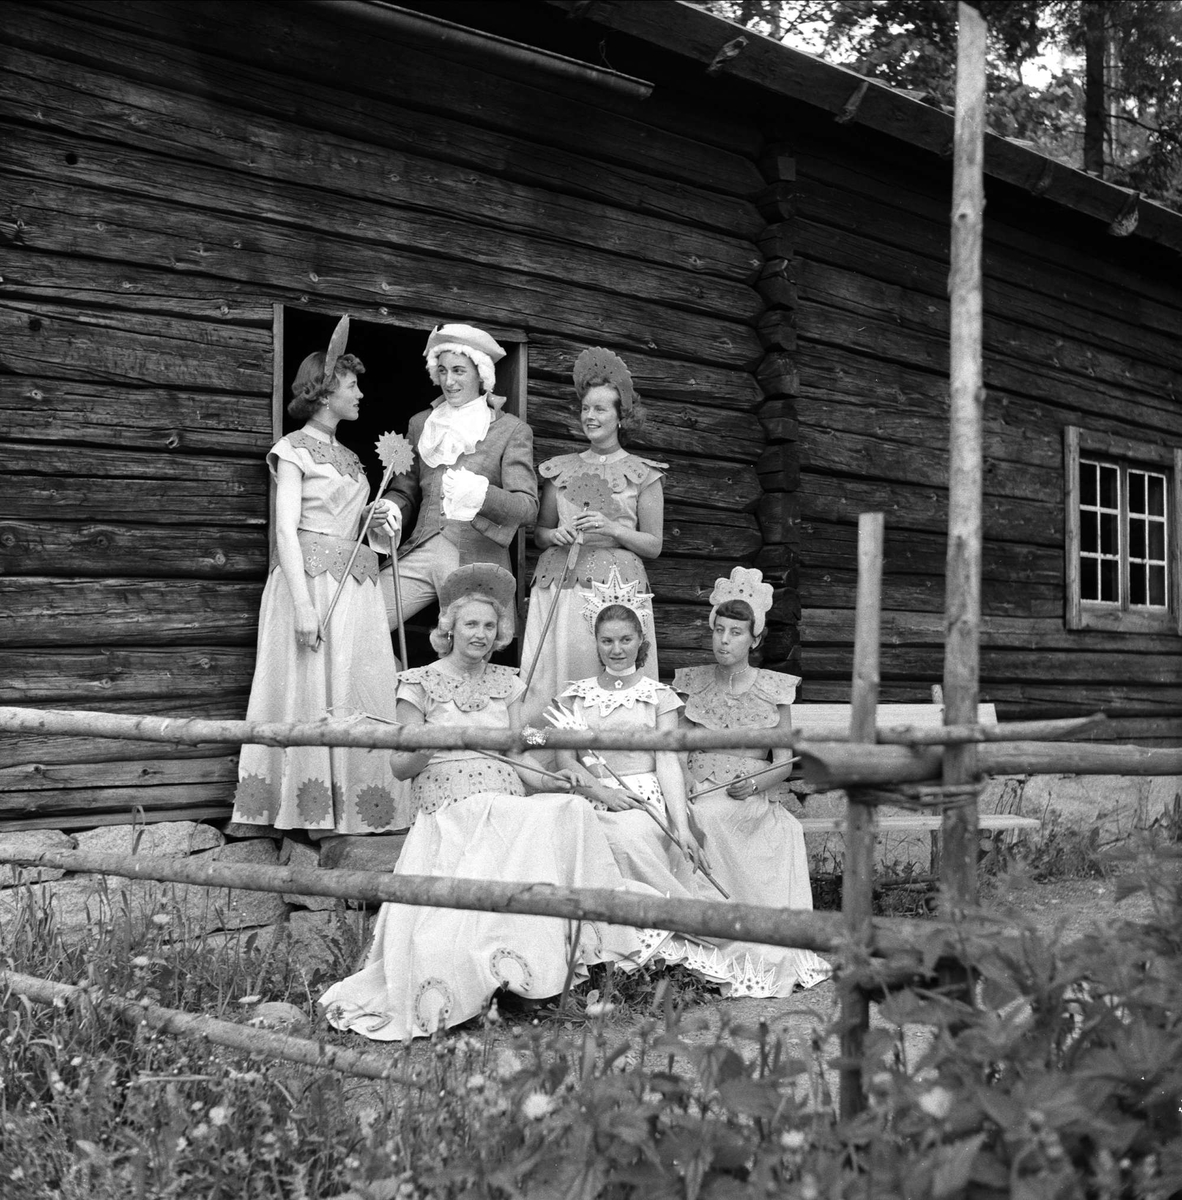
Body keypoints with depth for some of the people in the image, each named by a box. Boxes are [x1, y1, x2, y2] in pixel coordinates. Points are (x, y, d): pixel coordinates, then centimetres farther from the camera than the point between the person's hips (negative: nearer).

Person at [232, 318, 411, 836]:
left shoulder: (350, 458, 20)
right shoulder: (294, 449, -2)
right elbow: (286, 531, -11)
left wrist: (378, 523, 5)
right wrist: (304, 603, -20)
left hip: (357, 584, 7)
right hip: (312, 577, -7)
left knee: (360, 694, 2)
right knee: (313, 692, -6)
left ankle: (351, 810, 6)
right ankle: (316, 812, -2)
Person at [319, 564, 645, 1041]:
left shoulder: (506, 682, 18)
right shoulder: (421, 683, 4)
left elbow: (517, 755, 15)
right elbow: (400, 766, 3)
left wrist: (548, 780, -5)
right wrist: (429, 745, -19)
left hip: (508, 813, 4)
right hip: (449, 819, -3)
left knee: (572, 809, -27)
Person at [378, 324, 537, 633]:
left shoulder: (512, 430, 3)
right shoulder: (420, 424, 16)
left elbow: (527, 506, -6)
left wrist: (480, 492, -25)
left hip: (477, 560, -3)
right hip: (419, 553, 3)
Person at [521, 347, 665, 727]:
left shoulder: (642, 475, 6)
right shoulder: (560, 469, 14)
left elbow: (653, 545, 5)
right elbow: (538, 534, 19)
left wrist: (612, 529, -10)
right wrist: (556, 535, -3)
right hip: (559, 587, 3)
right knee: (551, 681, -5)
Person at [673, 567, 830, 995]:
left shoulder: (774, 690, 7)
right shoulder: (692, 684, 11)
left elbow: (784, 763, 3)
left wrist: (756, 783, -18)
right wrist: (680, 795, -11)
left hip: (754, 803, -1)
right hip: (698, 797, 1)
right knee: (709, 819, -33)